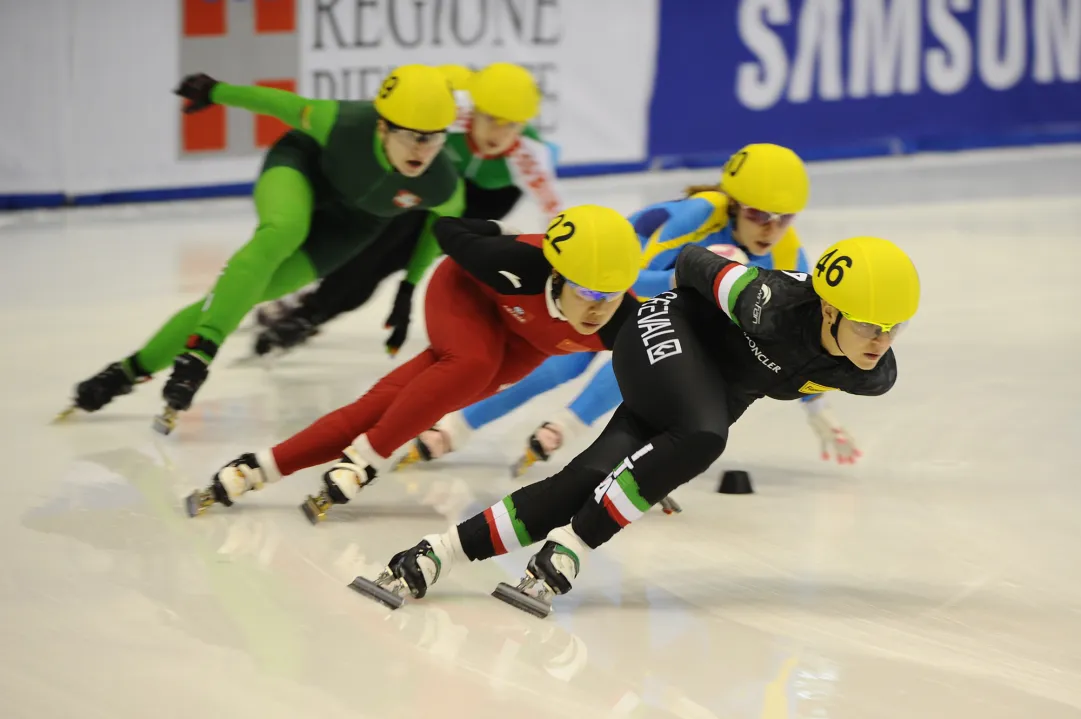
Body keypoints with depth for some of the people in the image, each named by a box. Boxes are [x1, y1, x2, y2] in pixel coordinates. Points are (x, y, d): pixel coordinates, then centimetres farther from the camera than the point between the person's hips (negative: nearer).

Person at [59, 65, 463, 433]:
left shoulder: (442, 186, -33)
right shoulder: (344, 125, -37)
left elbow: (445, 224, -8)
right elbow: (287, 105, -16)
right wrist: (217, 92, -3)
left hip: (351, 220, 1)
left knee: (244, 292, -9)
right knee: (280, 233, -36)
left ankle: (137, 368, -1)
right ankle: (200, 348, -32)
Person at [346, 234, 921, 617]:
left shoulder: (875, 376, -16)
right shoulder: (772, 308, -34)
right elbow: (694, 265, -14)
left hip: (717, 392, 5)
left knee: (586, 484, -13)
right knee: (701, 439, -36)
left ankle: (434, 557, -13)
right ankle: (566, 551, -26)